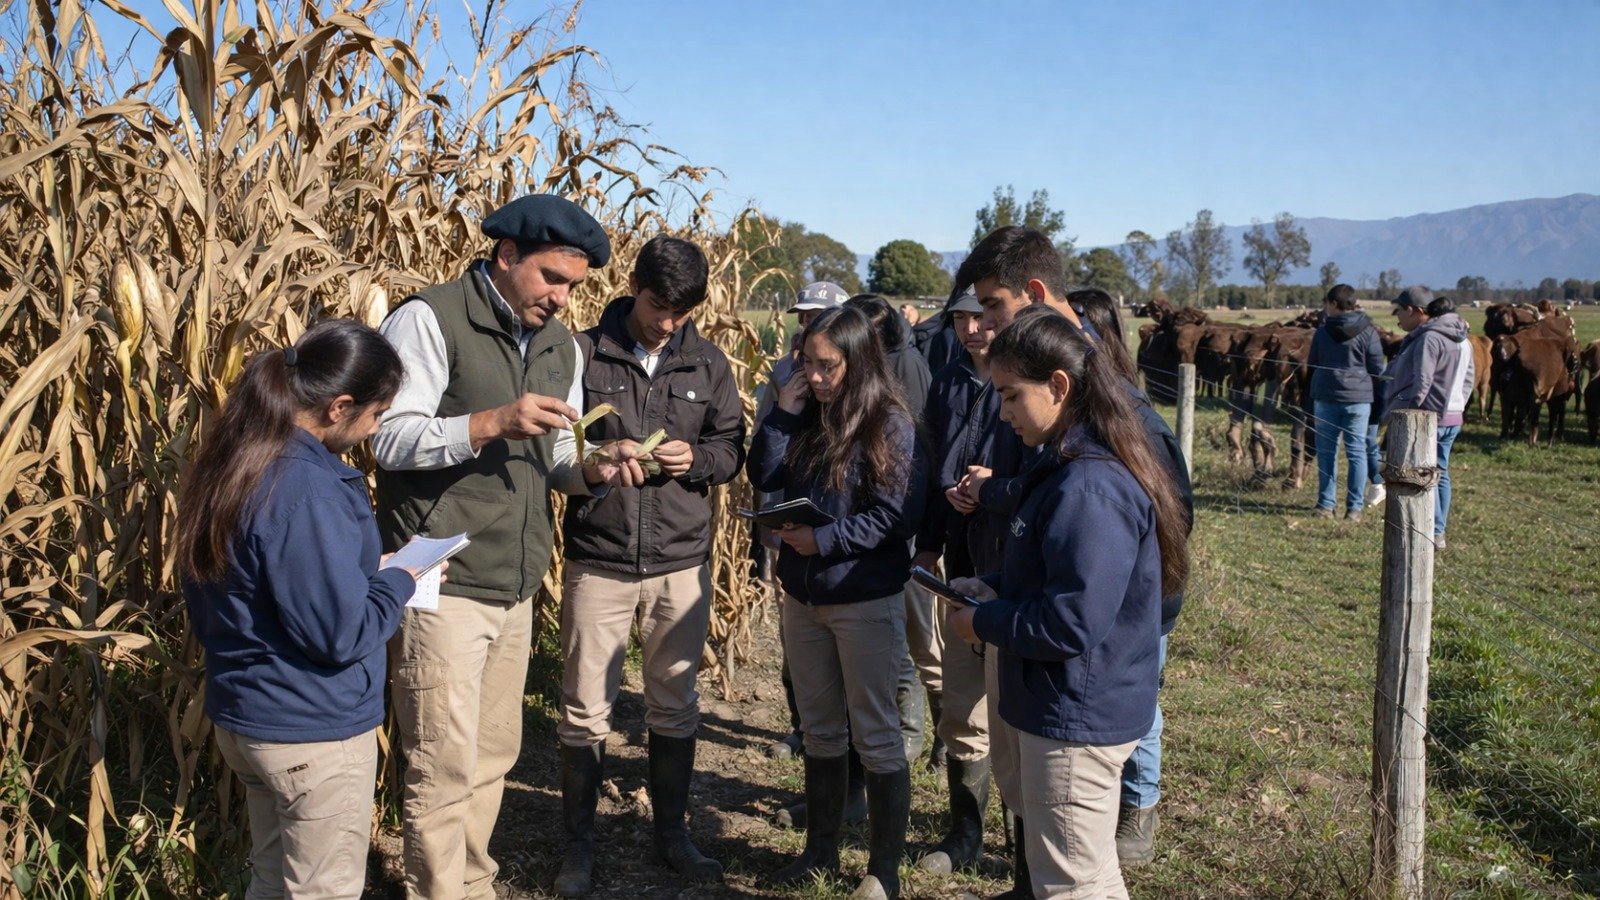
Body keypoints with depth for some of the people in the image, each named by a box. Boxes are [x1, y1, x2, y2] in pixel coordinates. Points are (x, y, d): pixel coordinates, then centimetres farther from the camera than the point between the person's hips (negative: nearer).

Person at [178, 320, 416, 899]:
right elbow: (342, 634, -25)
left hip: (244, 716, 9)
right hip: (314, 731, -9)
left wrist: (369, 572, 8)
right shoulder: (306, 491, -27)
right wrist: (399, 582, -6)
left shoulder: (230, 466, 3)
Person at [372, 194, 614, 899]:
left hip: (516, 587, 7)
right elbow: (390, 438, -15)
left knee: (494, 758, 15)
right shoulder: (429, 320, -8)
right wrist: (493, 423, -26)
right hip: (441, 585, -7)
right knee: (444, 769, -1)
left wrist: (592, 471, -4)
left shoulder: (559, 344, 14)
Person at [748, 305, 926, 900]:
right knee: (819, 731, 17)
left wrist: (826, 540, -23)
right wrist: (783, 414, -8)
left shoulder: (889, 423, -12)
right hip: (802, 595, 6)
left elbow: (897, 515, -17)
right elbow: (764, 478, 0)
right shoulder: (805, 417, 7)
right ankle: (821, 849, 32)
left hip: (866, 600, -6)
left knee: (875, 734, 5)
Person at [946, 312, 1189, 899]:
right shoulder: (1068, 466, 8)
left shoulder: (1089, 488, -26)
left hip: (1076, 719, -10)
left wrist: (983, 623, -14)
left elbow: (1071, 624, -28)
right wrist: (994, 588, 5)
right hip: (1065, 710, 10)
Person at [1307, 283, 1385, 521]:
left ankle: (1326, 504, 10)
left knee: (1326, 452, 9)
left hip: (1325, 397, 1)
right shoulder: (1368, 331, -5)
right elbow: (1377, 368, -4)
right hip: (1358, 398, 0)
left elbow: (1311, 364, 6)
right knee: (1356, 452, 6)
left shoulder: (1323, 331, -3)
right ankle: (1354, 508, 6)